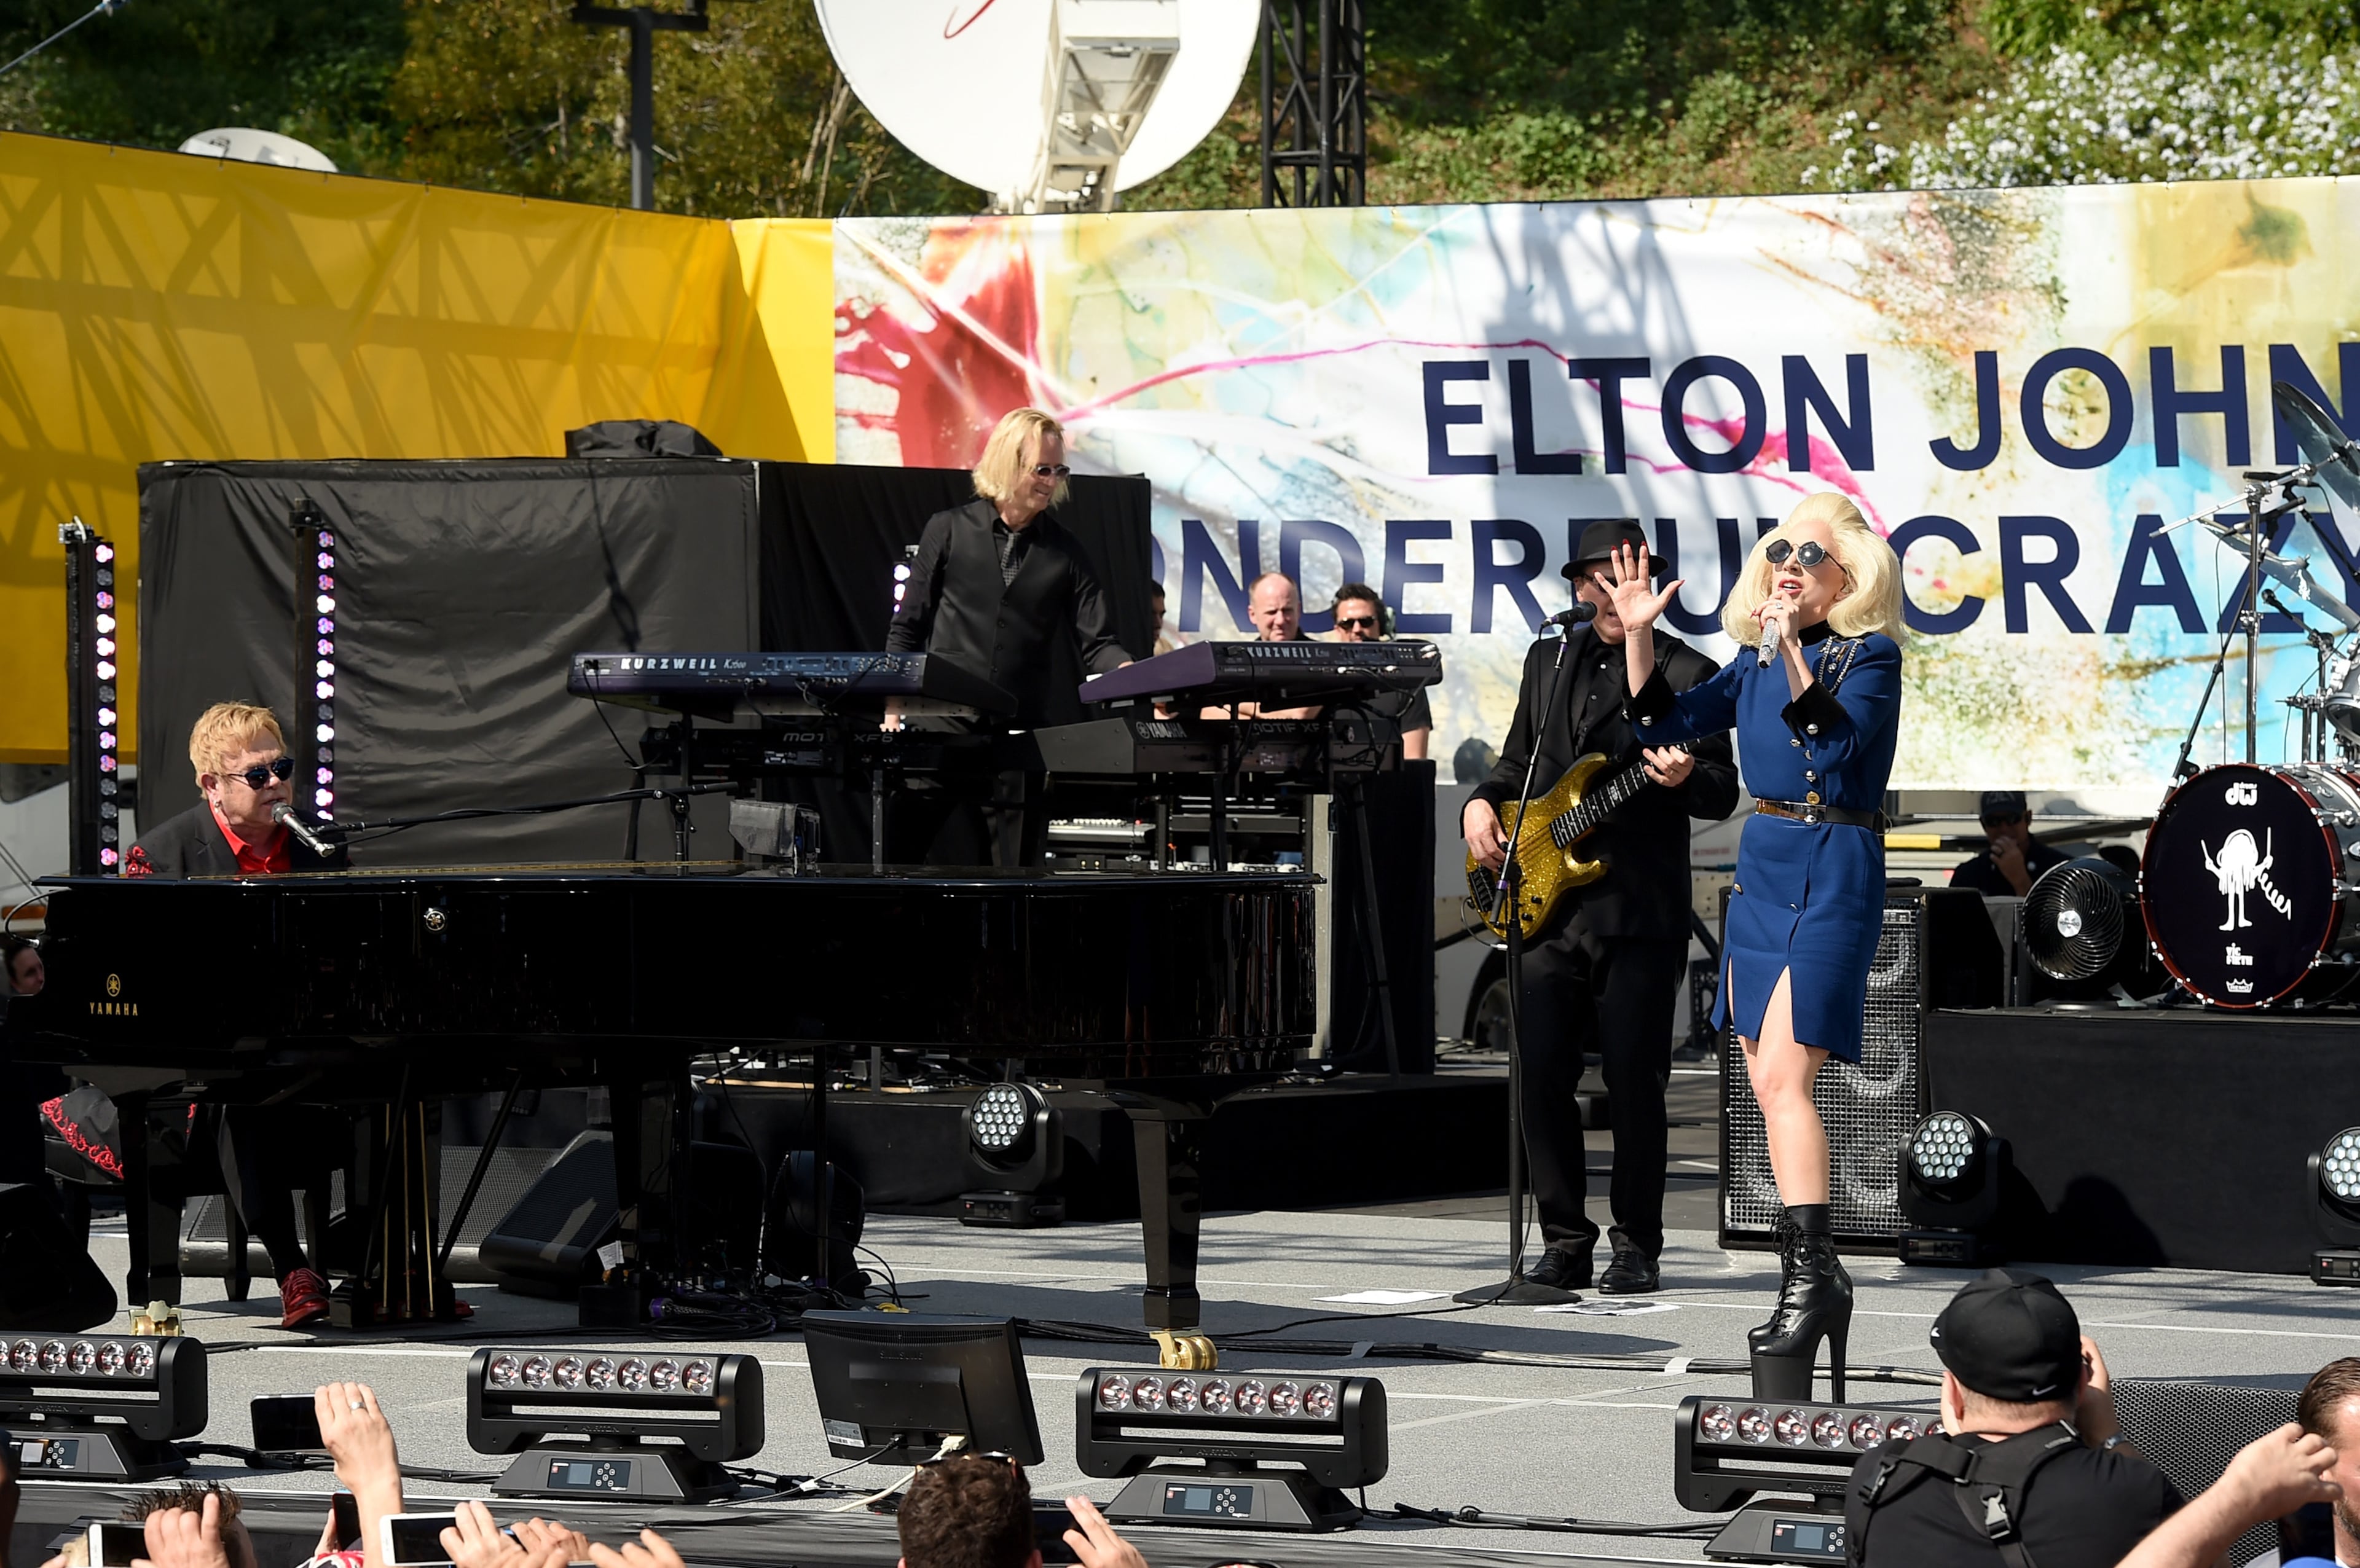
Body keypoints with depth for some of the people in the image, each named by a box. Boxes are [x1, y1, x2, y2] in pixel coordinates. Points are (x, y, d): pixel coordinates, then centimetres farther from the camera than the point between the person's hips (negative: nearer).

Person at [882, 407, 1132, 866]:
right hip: (946, 731, -2)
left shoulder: (1064, 552, 8)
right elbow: (907, 630, 8)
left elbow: (1097, 644, 3)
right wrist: (893, 713, 2)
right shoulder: (950, 530, 4)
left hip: (1025, 738, 2)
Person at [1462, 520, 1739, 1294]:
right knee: (1543, 1076, 0)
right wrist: (1481, 803, 4)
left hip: (1640, 911, -4)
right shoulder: (1549, 661, 16)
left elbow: (1723, 796, -2)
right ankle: (1565, 1242, 9)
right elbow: (1517, 763, 24)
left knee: (1633, 1082, -3)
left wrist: (1686, 778, -24)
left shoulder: (1688, 673, 1)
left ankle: (1637, 1244, 8)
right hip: (1547, 904, 4)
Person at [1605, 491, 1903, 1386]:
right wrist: (1639, 637, 3)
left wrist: (1792, 656, -30)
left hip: (1834, 873, -8)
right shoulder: (1757, 660, 13)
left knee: (1783, 1077, -18)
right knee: (1768, 1087, 9)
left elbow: (1838, 744, -23)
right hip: (1761, 866, 8)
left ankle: (1809, 1275, -19)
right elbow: (1666, 725, 14)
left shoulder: (1869, 655, -7)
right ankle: (1817, 1280, 17)